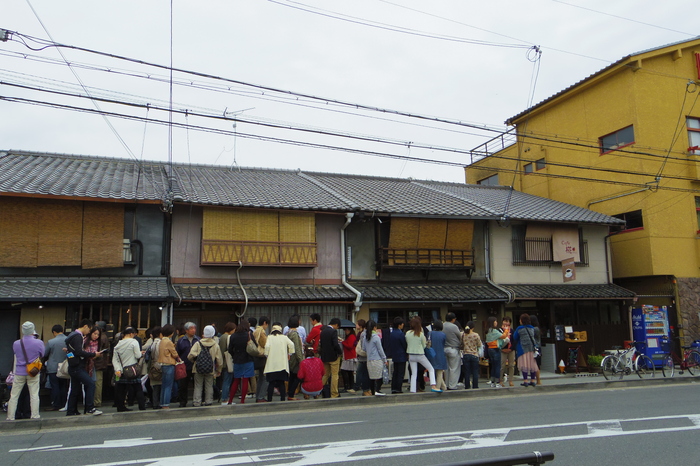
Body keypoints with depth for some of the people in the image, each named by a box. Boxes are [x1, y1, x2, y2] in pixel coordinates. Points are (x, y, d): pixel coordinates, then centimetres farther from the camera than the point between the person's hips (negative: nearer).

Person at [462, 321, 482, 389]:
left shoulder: (463, 335, -4)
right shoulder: (476, 335, -10)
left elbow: (462, 344, 5)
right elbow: (479, 345, 0)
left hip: (466, 355, 2)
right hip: (474, 355, -2)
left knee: (467, 373, 6)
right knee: (475, 373, 7)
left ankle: (467, 387, 9)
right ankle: (475, 387, 10)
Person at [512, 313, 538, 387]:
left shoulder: (519, 329, -7)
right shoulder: (532, 328, 6)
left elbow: (514, 338, 0)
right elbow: (533, 337, 17)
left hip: (523, 348, -4)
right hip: (532, 348, 4)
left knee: (524, 364, -2)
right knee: (532, 364, 8)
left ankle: (525, 381, -4)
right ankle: (532, 381, 12)